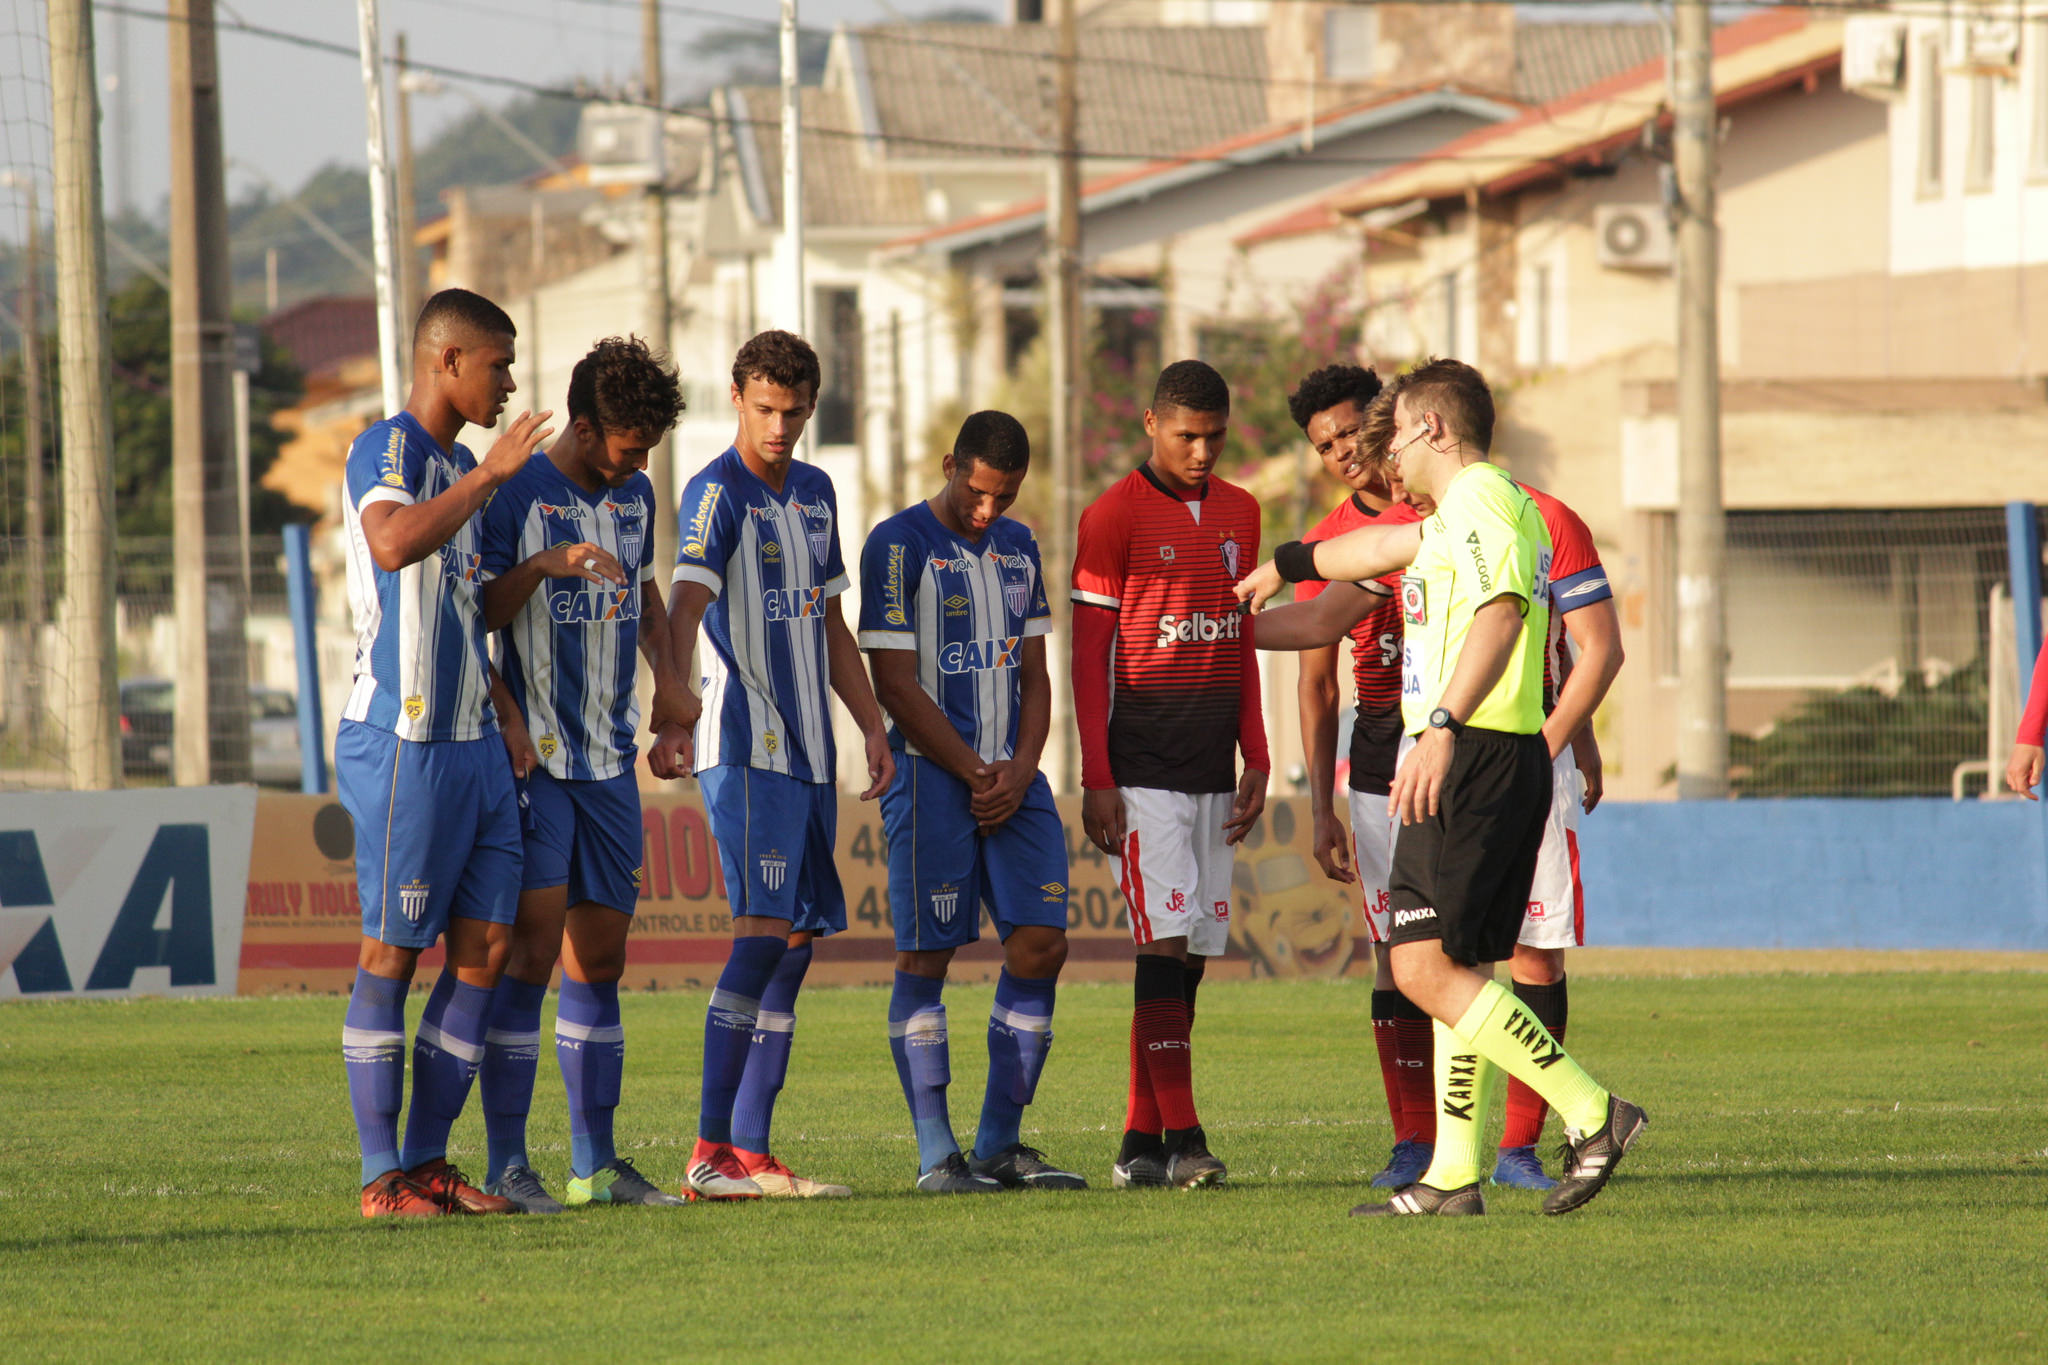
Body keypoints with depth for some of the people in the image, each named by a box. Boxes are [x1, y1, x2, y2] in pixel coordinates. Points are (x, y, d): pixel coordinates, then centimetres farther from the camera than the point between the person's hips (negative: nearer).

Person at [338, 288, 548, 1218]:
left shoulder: (458, 467, 19)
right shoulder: (386, 451, -10)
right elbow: (394, 545, -33)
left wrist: (506, 714, 27)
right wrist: (489, 474, -26)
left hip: (474, 742, 9)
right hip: (404, 744, -9)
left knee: (484, 948, 6)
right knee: (392, 951, -4)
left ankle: (428, 1161, 11)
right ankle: (383, 1176, -1)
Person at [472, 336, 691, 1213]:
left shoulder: (633, 495, 13)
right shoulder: (516, 494, -9)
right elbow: (475, 614, -12)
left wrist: (672, 695, 19)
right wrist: (547, 565, -26)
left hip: (610, 762, 7)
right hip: (534, 761, -7)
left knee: (600, 959, 8)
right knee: (531, 950, -12)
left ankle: (595, 1163, 13)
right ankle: (507, 1164, -10)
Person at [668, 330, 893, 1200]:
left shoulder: (815, 493, 17)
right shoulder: (717, 494, -8)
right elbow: (687, 603, -23)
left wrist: (873, 727, 21)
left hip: (808, 746, 8)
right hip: (744, 741, -8)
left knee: (797, 941, 5)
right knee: (763, 931, -15)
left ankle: (750, 1152, 6)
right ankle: (712, 1151, -16)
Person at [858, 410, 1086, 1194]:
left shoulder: (1018, 548, 14)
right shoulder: (898, 546, -7)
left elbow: (1033, 675, 15)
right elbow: (897, 686, -10)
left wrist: (1020, 772, -1)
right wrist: (974, 773, -10)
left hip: (1012, 776, 6)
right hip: (933, 776, -6)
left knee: (1040, 944, -1)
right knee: (926, 957, -5)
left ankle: (1001, 1144, 6)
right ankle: (936, 1153, -4)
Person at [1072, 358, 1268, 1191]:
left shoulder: (1239, 514, 14)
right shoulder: (1114, 518, -5)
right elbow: (1089, 655, -6)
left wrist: (1256, 759, 13)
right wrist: (1096, 779, -10)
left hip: (1213, 767, 6)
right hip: (1142, 767, -6)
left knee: (1192, 953, 4)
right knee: (1165, 941, -13)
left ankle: (1141, 1142, 7)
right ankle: (1180, 1138, -16)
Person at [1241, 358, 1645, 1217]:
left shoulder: (1478, 501, -10)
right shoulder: (1473, 510, 22)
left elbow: (1501, 614, -28)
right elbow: (1384, 548, 41)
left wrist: (1442, 725, -39)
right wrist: (1287, 565, 57)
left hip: (1472, 759, -10)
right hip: (1513, 761, 10)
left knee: (1426, 968, -13)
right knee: (1461, 970, 10)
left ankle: (1591, 1113, -17)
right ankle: (1454, 1175, 10)